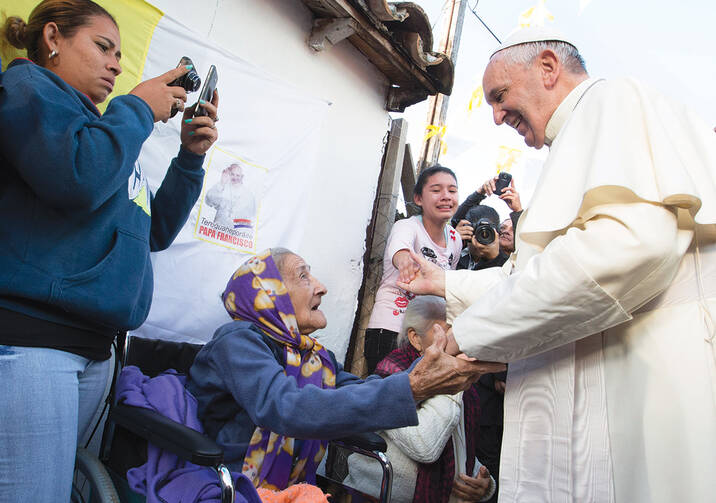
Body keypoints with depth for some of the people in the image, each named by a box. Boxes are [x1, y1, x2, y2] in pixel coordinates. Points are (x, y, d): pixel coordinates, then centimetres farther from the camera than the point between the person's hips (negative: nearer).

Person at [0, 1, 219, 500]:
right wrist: (139, 108, -2)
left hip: (94, 350, 8)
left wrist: (191, 156, 15)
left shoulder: (106, 131, 23)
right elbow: (77, 177, -18)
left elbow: (156, 231, 24)